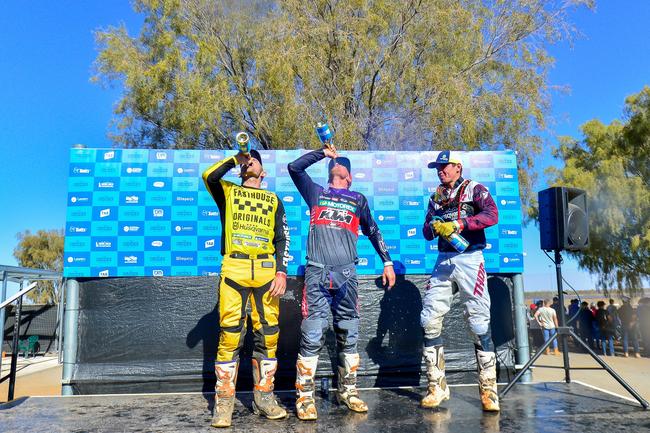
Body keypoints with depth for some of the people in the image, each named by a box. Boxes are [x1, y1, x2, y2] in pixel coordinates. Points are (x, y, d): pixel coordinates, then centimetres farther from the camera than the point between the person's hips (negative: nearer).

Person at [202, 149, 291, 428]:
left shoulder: (273, 199, 21)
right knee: (230, 335, -5)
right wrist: (235, 159, 9)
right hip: (234, 268, -2)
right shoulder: (228, 191, 19)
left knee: (268, 335, 2)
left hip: (266, 270, 2)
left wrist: (282, 271, 0)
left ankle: (263, 397, 15)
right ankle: (224, 403, 4)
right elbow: (209, 176, -5)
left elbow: (282, 238, 13)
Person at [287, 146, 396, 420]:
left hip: (346, 274, 2)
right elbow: (294, 167, 11)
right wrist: (324, 152, 17)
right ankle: (304, 397, 3)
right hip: (317, 273, -1)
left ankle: (347, 391, 23)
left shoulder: (358, 200, 19)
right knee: (312, 337, -5)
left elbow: (373, 232, 23)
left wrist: (387, 262, 18)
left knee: (348, 336, 9)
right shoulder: (316, 193, 18)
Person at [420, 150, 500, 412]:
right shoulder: (436, 197, 19)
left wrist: (458, 225, -20)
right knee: (429, 320, -2)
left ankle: (488, 387, 3)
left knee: (479, 322, -7)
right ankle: (437, 385, 8)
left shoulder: (474, 189, 3)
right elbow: (426, 233, 15)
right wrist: (434, 226, -8)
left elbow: (492, 215, -15)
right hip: (443, 260, 5)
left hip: (469, 259, -5)